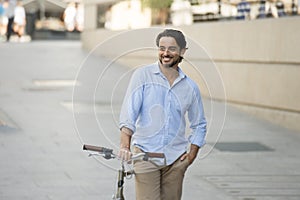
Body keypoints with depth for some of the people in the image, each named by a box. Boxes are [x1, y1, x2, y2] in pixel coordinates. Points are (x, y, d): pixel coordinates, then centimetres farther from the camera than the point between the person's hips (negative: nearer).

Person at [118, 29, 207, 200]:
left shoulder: (190, 87, 8)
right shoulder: (143, 75, -1)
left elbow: (199, 124, 19)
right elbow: (129, 110, -10)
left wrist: (193, 152, 6)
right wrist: (125, 144, -23)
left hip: (176, 158, 3)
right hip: (145, 154, -3)